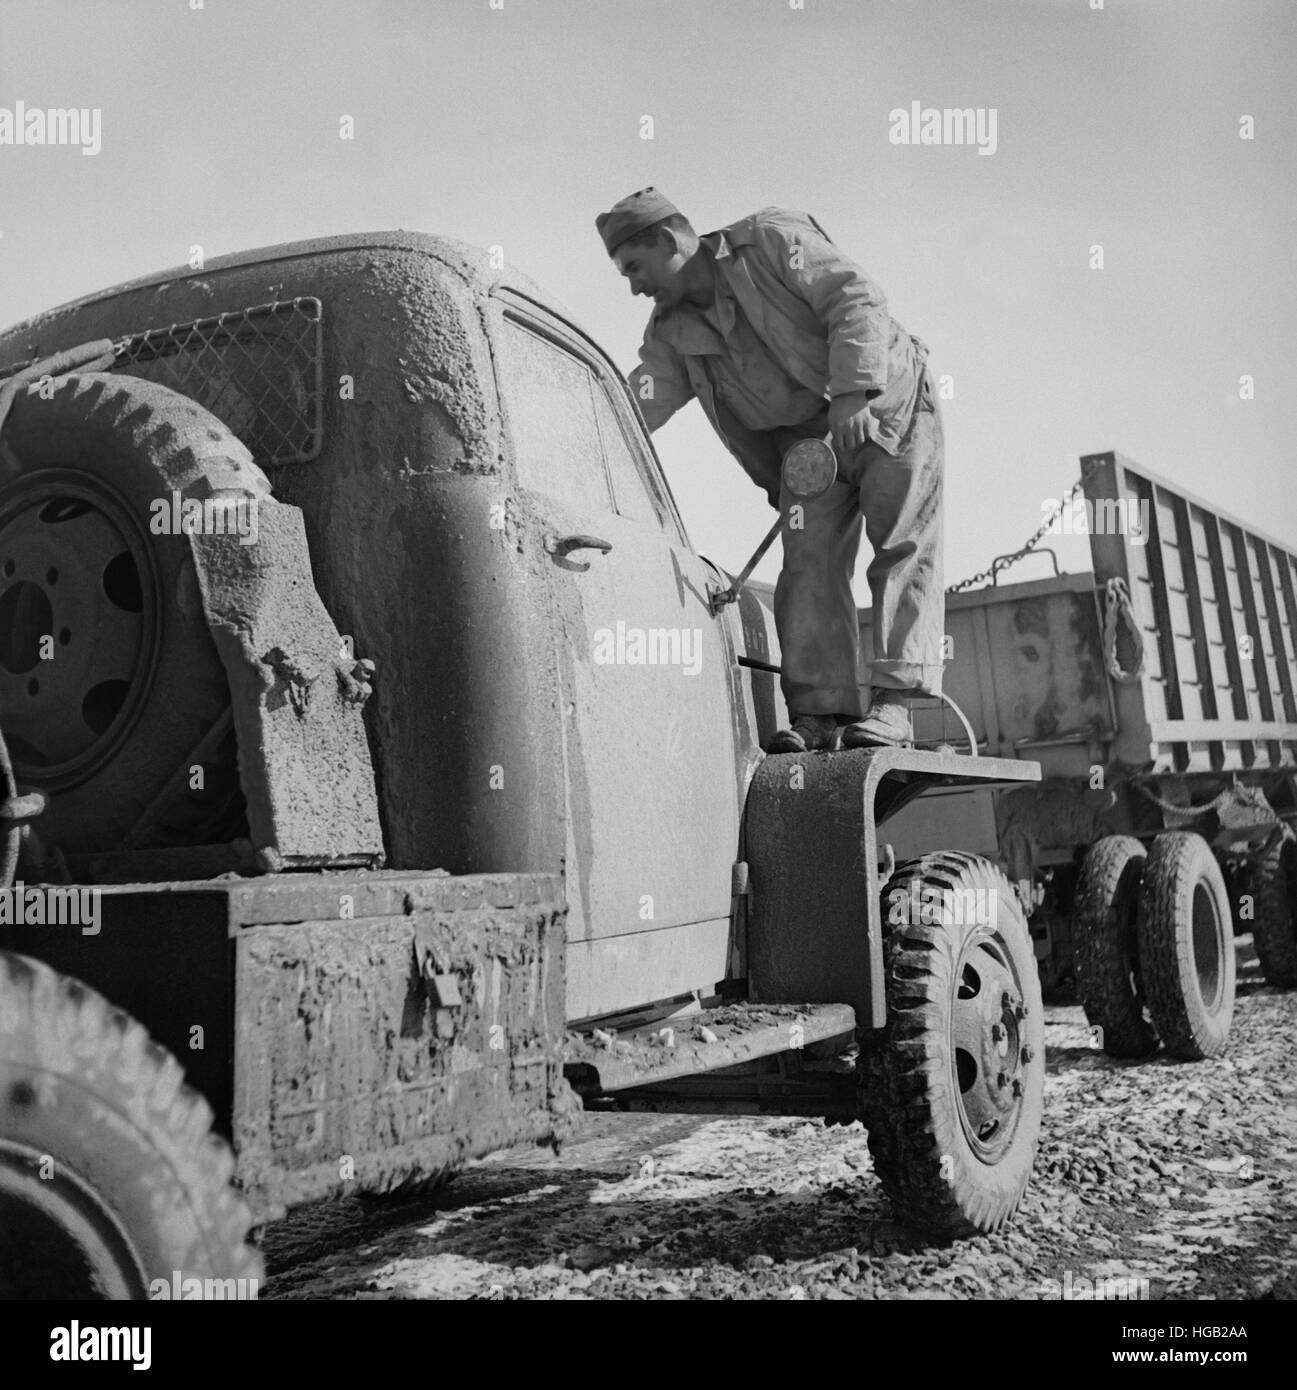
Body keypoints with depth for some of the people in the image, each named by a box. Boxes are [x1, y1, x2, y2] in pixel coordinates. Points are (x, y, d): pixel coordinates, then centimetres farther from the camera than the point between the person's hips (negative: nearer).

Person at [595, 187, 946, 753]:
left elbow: (858, 301, -18)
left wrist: (851, 391, -30)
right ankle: (820, 710, -13)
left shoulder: (772, 240, -12)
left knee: (904, 548, -14)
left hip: (887, 406, -5)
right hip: (805, 437, 5)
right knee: (809, 562, -10)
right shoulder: (671, 334, 3)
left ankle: (893, 702, -19)